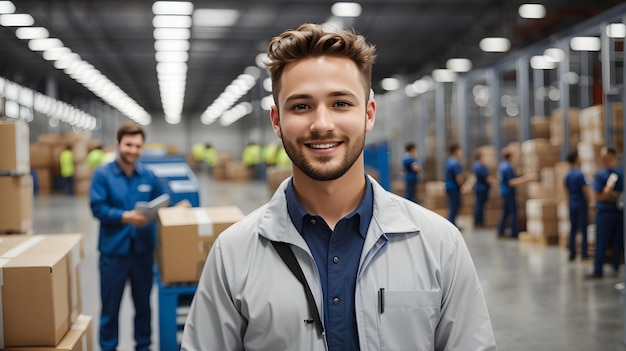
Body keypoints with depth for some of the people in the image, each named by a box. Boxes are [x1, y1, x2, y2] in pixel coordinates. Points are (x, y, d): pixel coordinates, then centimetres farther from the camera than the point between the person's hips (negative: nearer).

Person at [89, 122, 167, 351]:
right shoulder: (102, 174, -7)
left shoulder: (148, 175, 1)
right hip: (113, 249, -3)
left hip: (143, 249, 3)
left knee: (143, 301, 15)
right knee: (110, 304, 8)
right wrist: (125, 216, -25)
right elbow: (98, 208, -13)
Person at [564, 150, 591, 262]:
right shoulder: (580, 174, -16)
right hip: (581, 204, -7)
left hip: (571, 205, 7)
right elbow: (586, 190, -16)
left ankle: (572, 254, 10)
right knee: (583, 229, 1)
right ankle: (584, 254, 3)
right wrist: (588, 202, -1)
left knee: (573, 229, 9)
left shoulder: (567, 175, 7)